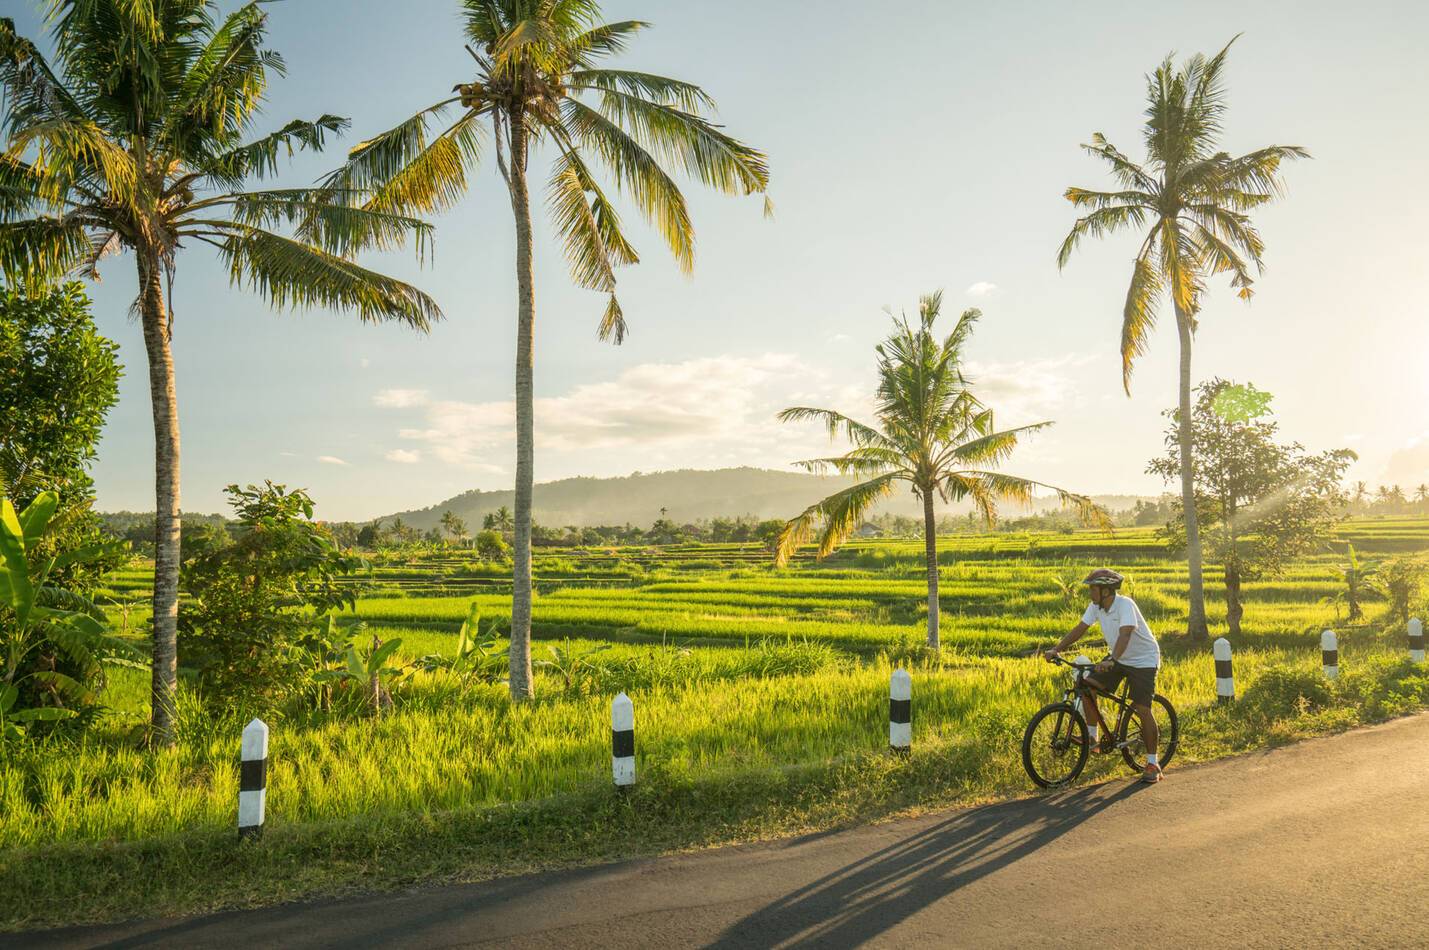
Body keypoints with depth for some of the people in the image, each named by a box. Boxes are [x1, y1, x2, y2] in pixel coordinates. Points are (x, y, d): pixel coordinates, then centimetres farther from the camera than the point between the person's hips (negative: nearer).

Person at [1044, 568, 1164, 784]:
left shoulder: (1125, 604, -28)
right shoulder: (1096, 606, -7)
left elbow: (1125, 634, -41)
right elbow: (1080, 629, -7)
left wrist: (1111, 661, -55)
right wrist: (1056, 649, -17)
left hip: (1143, 660, -7)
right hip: (1118, 659, 7)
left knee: (1142, 709, -10)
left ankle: (1152, 764, 3)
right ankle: (1092, 737, 1)